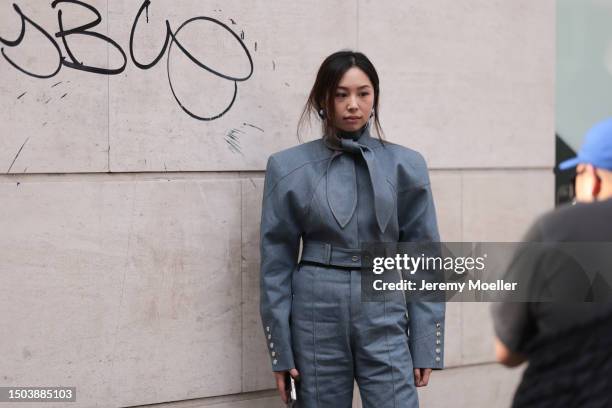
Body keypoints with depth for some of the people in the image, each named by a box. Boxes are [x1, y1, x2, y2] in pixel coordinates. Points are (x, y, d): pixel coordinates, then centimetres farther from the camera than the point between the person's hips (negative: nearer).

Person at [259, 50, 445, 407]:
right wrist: (281, 350, -1)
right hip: (316, 319, 0)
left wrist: (426, 345, 1)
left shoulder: (406, 165, 2)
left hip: (384, 319, 0)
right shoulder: (289, 167, 0)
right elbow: (276, 261, 2)